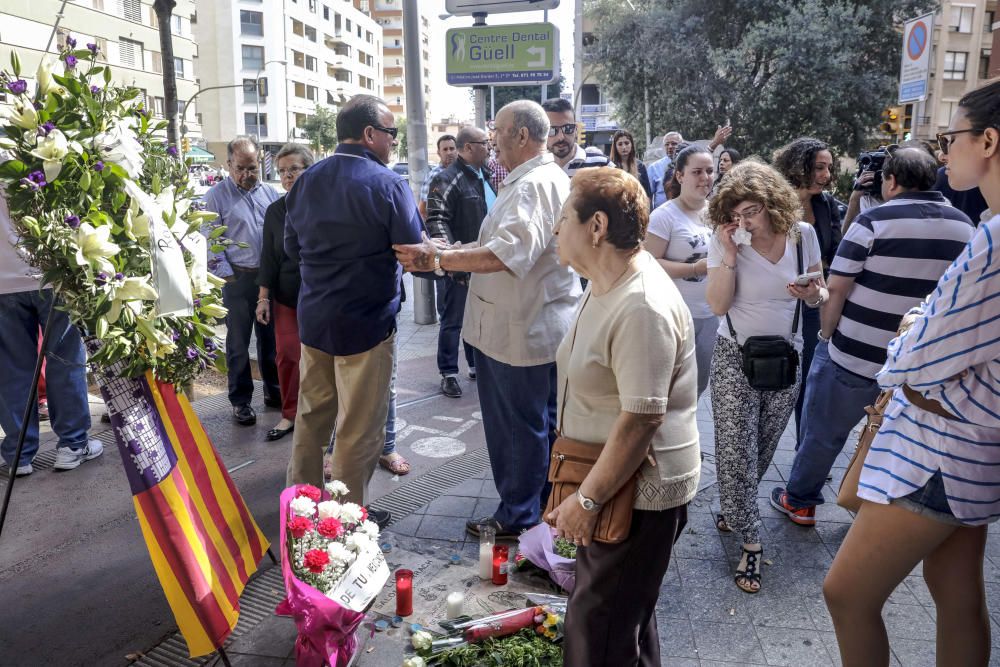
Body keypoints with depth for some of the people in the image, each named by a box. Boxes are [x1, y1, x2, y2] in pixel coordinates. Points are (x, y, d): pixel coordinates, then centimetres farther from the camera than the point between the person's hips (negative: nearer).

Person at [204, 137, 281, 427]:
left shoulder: (270, 192, 10)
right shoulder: (217, 195, -3)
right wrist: (226, 274, -11)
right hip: (239, 278, -3)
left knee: (270, 337, 14)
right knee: (238, 342, 4)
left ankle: (273, 391, 28)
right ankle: (240, 400, 15)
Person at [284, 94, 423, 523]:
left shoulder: (306, 181, 4)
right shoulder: (388, 184, -16)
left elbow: (292, 247, 13)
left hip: (313, 317, 7)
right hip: (366, 322, -6)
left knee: (312, 414, 19)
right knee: (360, 427, 6)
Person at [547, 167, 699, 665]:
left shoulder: (643, 308, -27)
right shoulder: (607, 284, 5)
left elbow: (641, 420, -28)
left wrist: (587, 499, -20)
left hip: (638, 492, -10)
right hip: (610, 481, 10)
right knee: (625, 613, 25)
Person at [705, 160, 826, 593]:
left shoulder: (802, 235, -4)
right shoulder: (723, 242, -11)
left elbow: (818, 295, 6)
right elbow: (718, 305, -17)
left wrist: (814, 294, -18)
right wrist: (729, 254, -26)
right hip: (735, 359, -2)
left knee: (761, 450, 15)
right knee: (735, 452, -5)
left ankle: (733, 509, 40)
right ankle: (751, 542, 9)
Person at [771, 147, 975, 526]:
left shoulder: (875, 221, -13)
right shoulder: (965, 227, 4)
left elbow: (836, 287, -14)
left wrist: (827, 335, -1)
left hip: (855, 355, -4)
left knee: (822, 432, 13)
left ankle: (800, 501, 29)